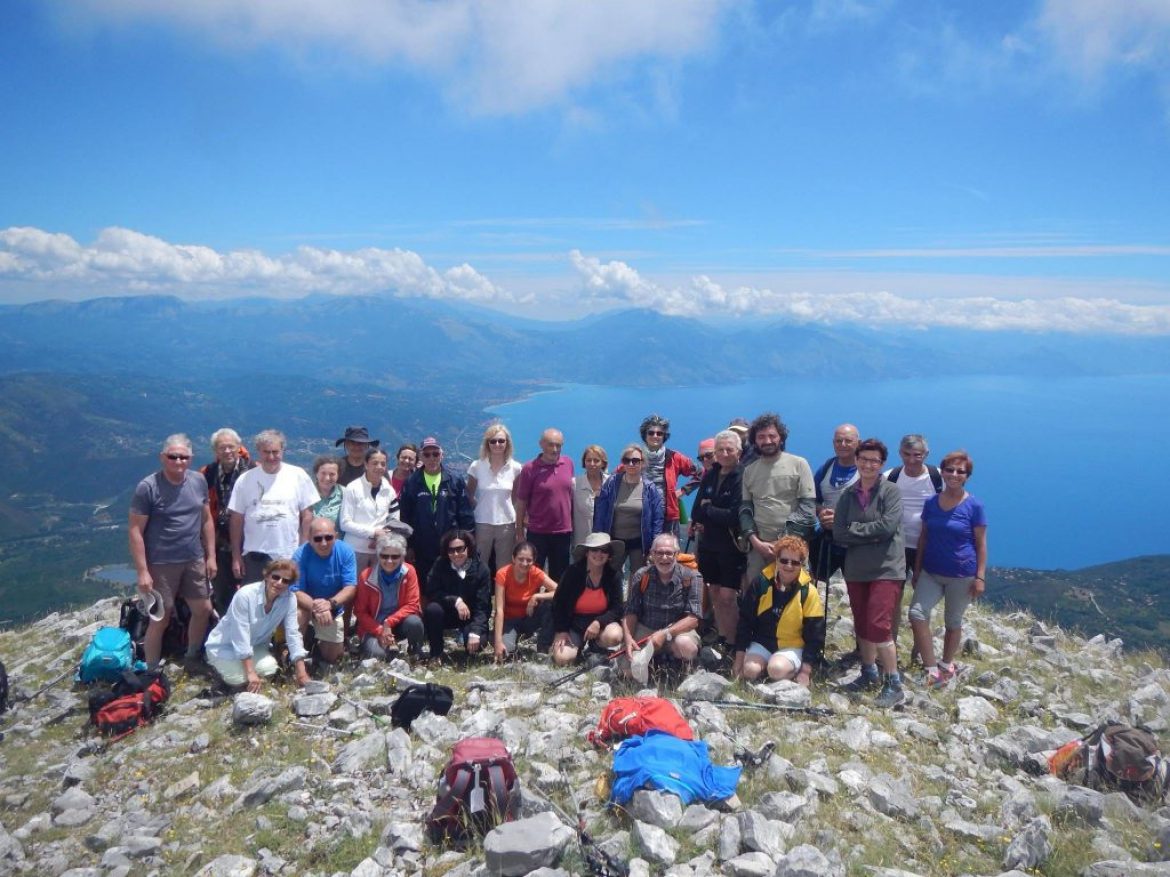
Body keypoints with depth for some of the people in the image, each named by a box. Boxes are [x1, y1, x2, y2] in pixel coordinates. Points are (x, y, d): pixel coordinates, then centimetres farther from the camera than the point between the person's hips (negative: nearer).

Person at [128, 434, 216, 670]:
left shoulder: (199, 482, 0)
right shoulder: (147, 487, -15)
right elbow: (135, 531, -14)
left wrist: (211, 556, 6)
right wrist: (142, 571, -17)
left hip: (194, 560, 5)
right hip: (161, 565, -5)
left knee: (203, 609, 14)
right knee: (161, 618, 3)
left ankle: (192, 658, 36)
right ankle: (152, 672, 19)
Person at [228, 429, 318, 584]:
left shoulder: (298, 476, -1)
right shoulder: (245, 479, 2)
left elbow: (307, 516, 1)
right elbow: (237, 520, 5)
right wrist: (236, 556, 2)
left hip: (290, 556, -1)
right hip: (254, 557, 1)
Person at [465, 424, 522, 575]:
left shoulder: (515, 468, -1)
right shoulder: (476, 466, -4)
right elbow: (469, 495, 7)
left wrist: (520, 523, 7)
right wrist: (481, 508, 1)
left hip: (507, 524, 1)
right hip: (482, 524, -1)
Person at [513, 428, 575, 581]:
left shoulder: (568, 464, 2)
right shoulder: (530, 468, -10)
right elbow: (521, 501, -5)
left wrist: (572, 523, 13)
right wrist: (519, 530, -3)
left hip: (563, 531, 3)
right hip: (537, 532, -3)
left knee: (559, 576, 14)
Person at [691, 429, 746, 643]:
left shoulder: (742, 477, -12)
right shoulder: (709, 475, 8)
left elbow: (735, 516, -21)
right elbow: (697, 510, 5)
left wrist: (708, 510, -9)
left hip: (732, 545, -6)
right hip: (709, 543, 6)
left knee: (727, 598, -6)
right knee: (715, 595, 12)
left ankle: (731, 644, 4)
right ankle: (721, 639, 24)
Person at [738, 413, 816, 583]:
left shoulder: (798, 464, 0)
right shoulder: (749, 470, 11)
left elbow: (808, 507, -5)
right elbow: (745, 508, 10)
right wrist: (755, 540, -6)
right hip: (758, 546, 3)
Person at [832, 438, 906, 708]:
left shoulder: (891, 491, -4)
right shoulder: (848, 494, 7)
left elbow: (888, 526, -18)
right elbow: (838, 534, -1)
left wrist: (855, 529, -9)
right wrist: (871, 534, -11)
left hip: (886, 569, -5)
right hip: (856, 569, 5)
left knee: (878, 626, -12)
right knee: (861, 625, 14)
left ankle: (894, 684, 0)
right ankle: (869, 674, 31)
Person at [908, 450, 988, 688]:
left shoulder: (974, 506, -7)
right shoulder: (930, 503, 3)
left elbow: (981, 544, -5)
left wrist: (980, 577, -9)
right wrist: (916, 570, 9)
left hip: (962, 576, -3)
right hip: (931, 572, 3)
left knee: (953, 622, 11)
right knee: (917, 613, -15)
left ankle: (946, 666, 31)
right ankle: (931, 670, -10)